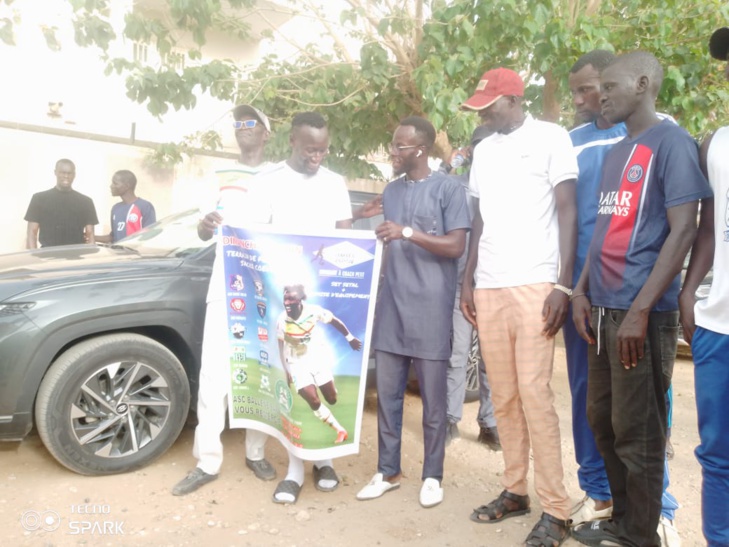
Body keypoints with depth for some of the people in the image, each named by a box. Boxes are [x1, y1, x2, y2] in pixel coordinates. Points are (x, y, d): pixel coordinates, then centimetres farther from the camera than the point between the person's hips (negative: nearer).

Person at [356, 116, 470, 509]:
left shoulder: (448, 188, -3)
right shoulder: (391, 191, 16)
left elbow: (456, 246, -10)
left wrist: (408, 232, -17)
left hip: (430, 310, -5)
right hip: (391, 307, 6)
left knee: (433, 400, 5)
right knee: (387, 395, 9)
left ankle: (432, 476, 20)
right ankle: (388, 471, 23)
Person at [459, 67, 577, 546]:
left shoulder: (551, 137, 1)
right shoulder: (483, 150, 17)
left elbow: (567, 211, -4)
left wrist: (563, 284, -12)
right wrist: (468, 280, 12)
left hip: (535, 286, -5)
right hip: (488, 289, 6)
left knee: (534, 394, -6)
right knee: (503, 397, 8)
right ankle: (515, 490, 21)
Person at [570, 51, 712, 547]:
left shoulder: (671, 143, -6)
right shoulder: (617, 151, 17)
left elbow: (684, 230, -14)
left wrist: (640, 310, -19)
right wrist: (582, 291, 8)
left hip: (642, 314, -8)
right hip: (603, 308, 8)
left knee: (637, 431, 3)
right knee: (603, 420, 15)